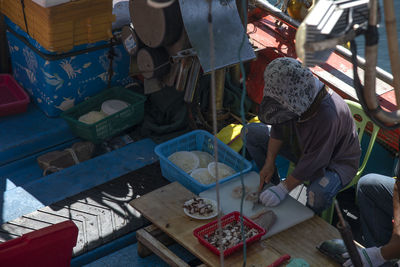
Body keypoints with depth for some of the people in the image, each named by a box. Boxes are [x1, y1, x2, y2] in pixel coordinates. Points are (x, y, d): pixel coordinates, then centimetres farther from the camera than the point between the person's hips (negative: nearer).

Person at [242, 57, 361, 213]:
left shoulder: (327, 114, -40)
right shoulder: (296, 99, -20)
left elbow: (313, 161, -33)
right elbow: (279, 128, -3)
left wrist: (283, 189, -28)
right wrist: (269, 163, -7)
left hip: (335, 160, -7)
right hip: (301, 146, 7)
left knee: (319, 193, -41)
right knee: (250, 132, 0)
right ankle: (272, 184, 10)